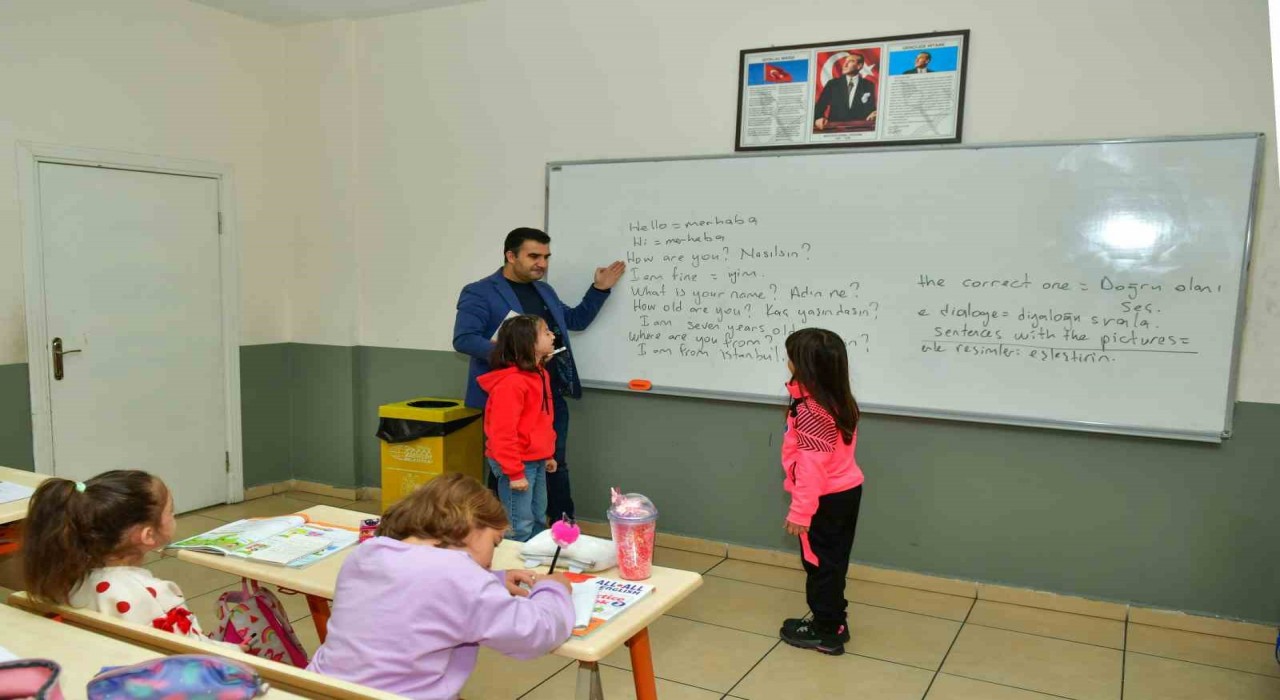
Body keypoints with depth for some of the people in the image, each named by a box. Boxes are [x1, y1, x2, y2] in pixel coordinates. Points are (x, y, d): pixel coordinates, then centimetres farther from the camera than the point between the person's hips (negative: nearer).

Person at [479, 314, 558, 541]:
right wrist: (515, 472, -20)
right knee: (521, 526, -4)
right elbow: (503, 433, -22)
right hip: (518, 463, -9)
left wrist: (548, 455, 21)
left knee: (538, 520, 18)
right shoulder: (511, 382, -22)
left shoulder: (540, 374, 9)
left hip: (536, 460, 9)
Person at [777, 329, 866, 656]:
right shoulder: (840, 401, 1)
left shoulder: (811, 411, -26)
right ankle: (834, 621, 33)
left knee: (820, 564, 7)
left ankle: (825, 632, 20)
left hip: (825, 499, -9)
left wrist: (800, 512, -21)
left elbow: (811, 468, -25)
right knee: (833, 561, 20)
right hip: (847, 490, 9)